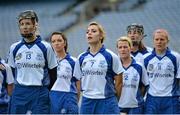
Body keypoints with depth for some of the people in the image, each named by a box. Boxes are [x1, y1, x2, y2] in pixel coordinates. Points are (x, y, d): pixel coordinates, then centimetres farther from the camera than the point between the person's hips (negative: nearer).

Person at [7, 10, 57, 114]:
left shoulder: (46, 47, -1)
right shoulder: (14, 48, 8)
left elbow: (53, 74, 4)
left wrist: (44, 92, 4)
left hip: (40, 94, -3)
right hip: (19, 94, 3)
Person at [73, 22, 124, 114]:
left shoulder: (111, 57, -3)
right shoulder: (81, 58, 8)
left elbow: (118, 83, 1)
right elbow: (78, 82, 13)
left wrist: (115, 101, 5)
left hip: (106, 102, -4)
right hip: (87, 102, 4)